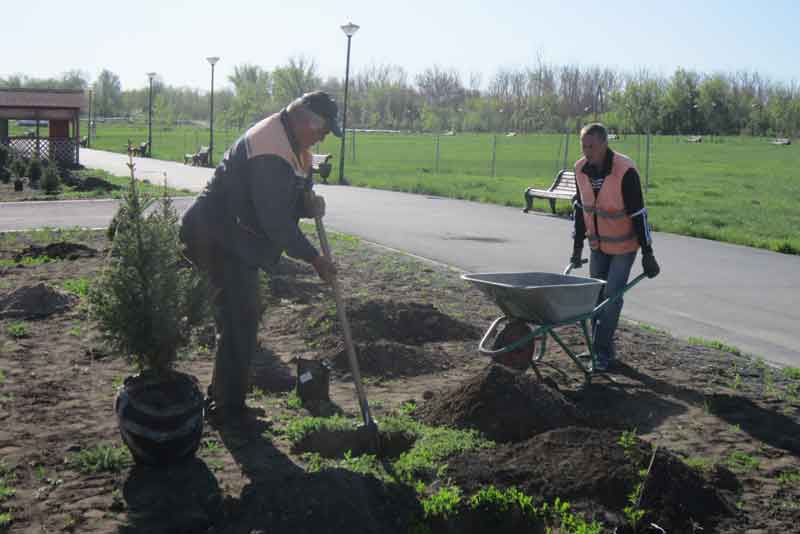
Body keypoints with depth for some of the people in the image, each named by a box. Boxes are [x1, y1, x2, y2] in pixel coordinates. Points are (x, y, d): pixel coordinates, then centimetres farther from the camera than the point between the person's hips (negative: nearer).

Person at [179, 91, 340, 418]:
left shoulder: (291, 146, 10)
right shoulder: (270, 150, -24)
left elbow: (286, 201, 15)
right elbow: (275, 219, -27)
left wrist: (310, 204, -10)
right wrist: (314, 259, -22)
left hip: (236, 240, 11)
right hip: (219, 240, -11)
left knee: (242, 317, 18)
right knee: (240, 321, -7)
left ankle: (223, 396, 31)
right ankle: (228, 405, 2)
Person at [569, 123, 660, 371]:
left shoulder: (625, 170, -25)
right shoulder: (581, 168, -7)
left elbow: (639, 213, -22)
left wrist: (647, 253, -20)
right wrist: (577, 246, 9)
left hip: (623, 246, -6)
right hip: (598, 244, 6)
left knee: (611, 297, -8)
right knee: (596, 296, 10)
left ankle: (603, 353, 0)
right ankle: (601, 348, 23)